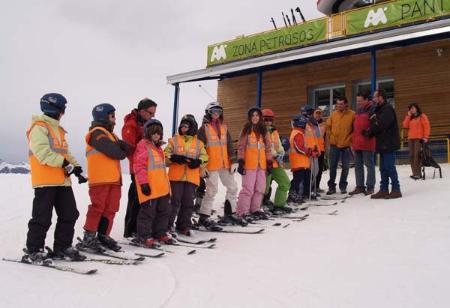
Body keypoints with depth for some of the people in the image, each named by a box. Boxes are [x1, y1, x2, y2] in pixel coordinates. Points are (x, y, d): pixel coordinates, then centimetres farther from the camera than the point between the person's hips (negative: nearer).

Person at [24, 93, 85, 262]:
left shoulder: (58, 129, 21)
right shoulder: (39, 127, -7)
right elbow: (43, 152, -20)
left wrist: (75, 166, 4)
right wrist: (64, 163, -22)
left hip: (63, 181, 9)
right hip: (45, 181, -9)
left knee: (69, 215, 9)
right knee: (42, 217, -3)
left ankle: (63, 247, 20)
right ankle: (33, 251, 8)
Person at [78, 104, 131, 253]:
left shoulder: (110, 135, 24)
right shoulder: (97, 133, -6)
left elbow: (127, 149, 12)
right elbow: (113, 152, -18)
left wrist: (120, 145, -10)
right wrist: (122, 153, 4)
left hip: (114, 179, 9)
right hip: (100, 179, -9)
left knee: (111, 208, 8)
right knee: (98, 207, -6)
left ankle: (103, 236, 15)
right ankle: (89, 237, 1)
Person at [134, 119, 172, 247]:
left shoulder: (158, 147, 19)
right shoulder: (143, 145, -8)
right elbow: (139, 166, -15)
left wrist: (167, 183, 25)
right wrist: (144, 182, -20)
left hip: (162, 187, 9)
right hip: (149, 187, -9)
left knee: (164, 210, 15)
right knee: (148, 211, -3)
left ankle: (161, 233, 27)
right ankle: (144, 236, 9)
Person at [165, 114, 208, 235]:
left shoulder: (199, 143, 10)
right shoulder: (173, 140, 5)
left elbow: (205, 157, 10)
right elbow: (165, 154, 2)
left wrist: (198, 162, -10)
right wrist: (174, 158, -17)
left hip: (192, 178, 3)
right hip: (176, 176, -2)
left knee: (188, 202, 7)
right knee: (174, 201, -3)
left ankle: (183, 226, 19)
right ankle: (167, 225, 9)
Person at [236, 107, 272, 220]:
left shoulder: (264, 131, 12)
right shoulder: (246, 130, 1)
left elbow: (268, 148, 14)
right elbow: (241, 147, -2)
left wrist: (269, 163, 9)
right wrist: (241, 162, -8)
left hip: (261, 164, 5)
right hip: (249, 164, -5)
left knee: (260, 188, 10)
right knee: (248, 188, -8)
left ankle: (255, 209, 23)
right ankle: (242, 212, -2)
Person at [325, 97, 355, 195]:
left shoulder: (352, 114, -5)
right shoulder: (333, 114, 3)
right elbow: (328, 126, 10)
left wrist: (350, 139, -8)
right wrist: (330, 138, 4)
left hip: (346, 145, -2)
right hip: (334, 144, 2)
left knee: (345, 167, 6)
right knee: (333, 166, 5)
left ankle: (343, 186, 19)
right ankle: (331, 186, 13)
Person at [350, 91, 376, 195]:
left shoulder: (372, 109, -7)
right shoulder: (358, 110, 18)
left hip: (367, 143, -8)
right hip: (357, 143, 8)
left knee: (369, 164, 0)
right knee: (358, 165, 10)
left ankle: (370, 187, 6)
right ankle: (360, 186, 17)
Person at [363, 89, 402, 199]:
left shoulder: (387, 109, -12)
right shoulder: (380, 110, 20)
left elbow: (381, 125, -20)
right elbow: (377, 125, 17)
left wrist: (369, 131, -6)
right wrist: (370, 132, -1)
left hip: (388, 144, -10)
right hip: (383, 144, 10)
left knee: (390, 167, -7)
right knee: (383, 168, 10)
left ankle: (396, 190, 0)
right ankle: (384, 190, 15)